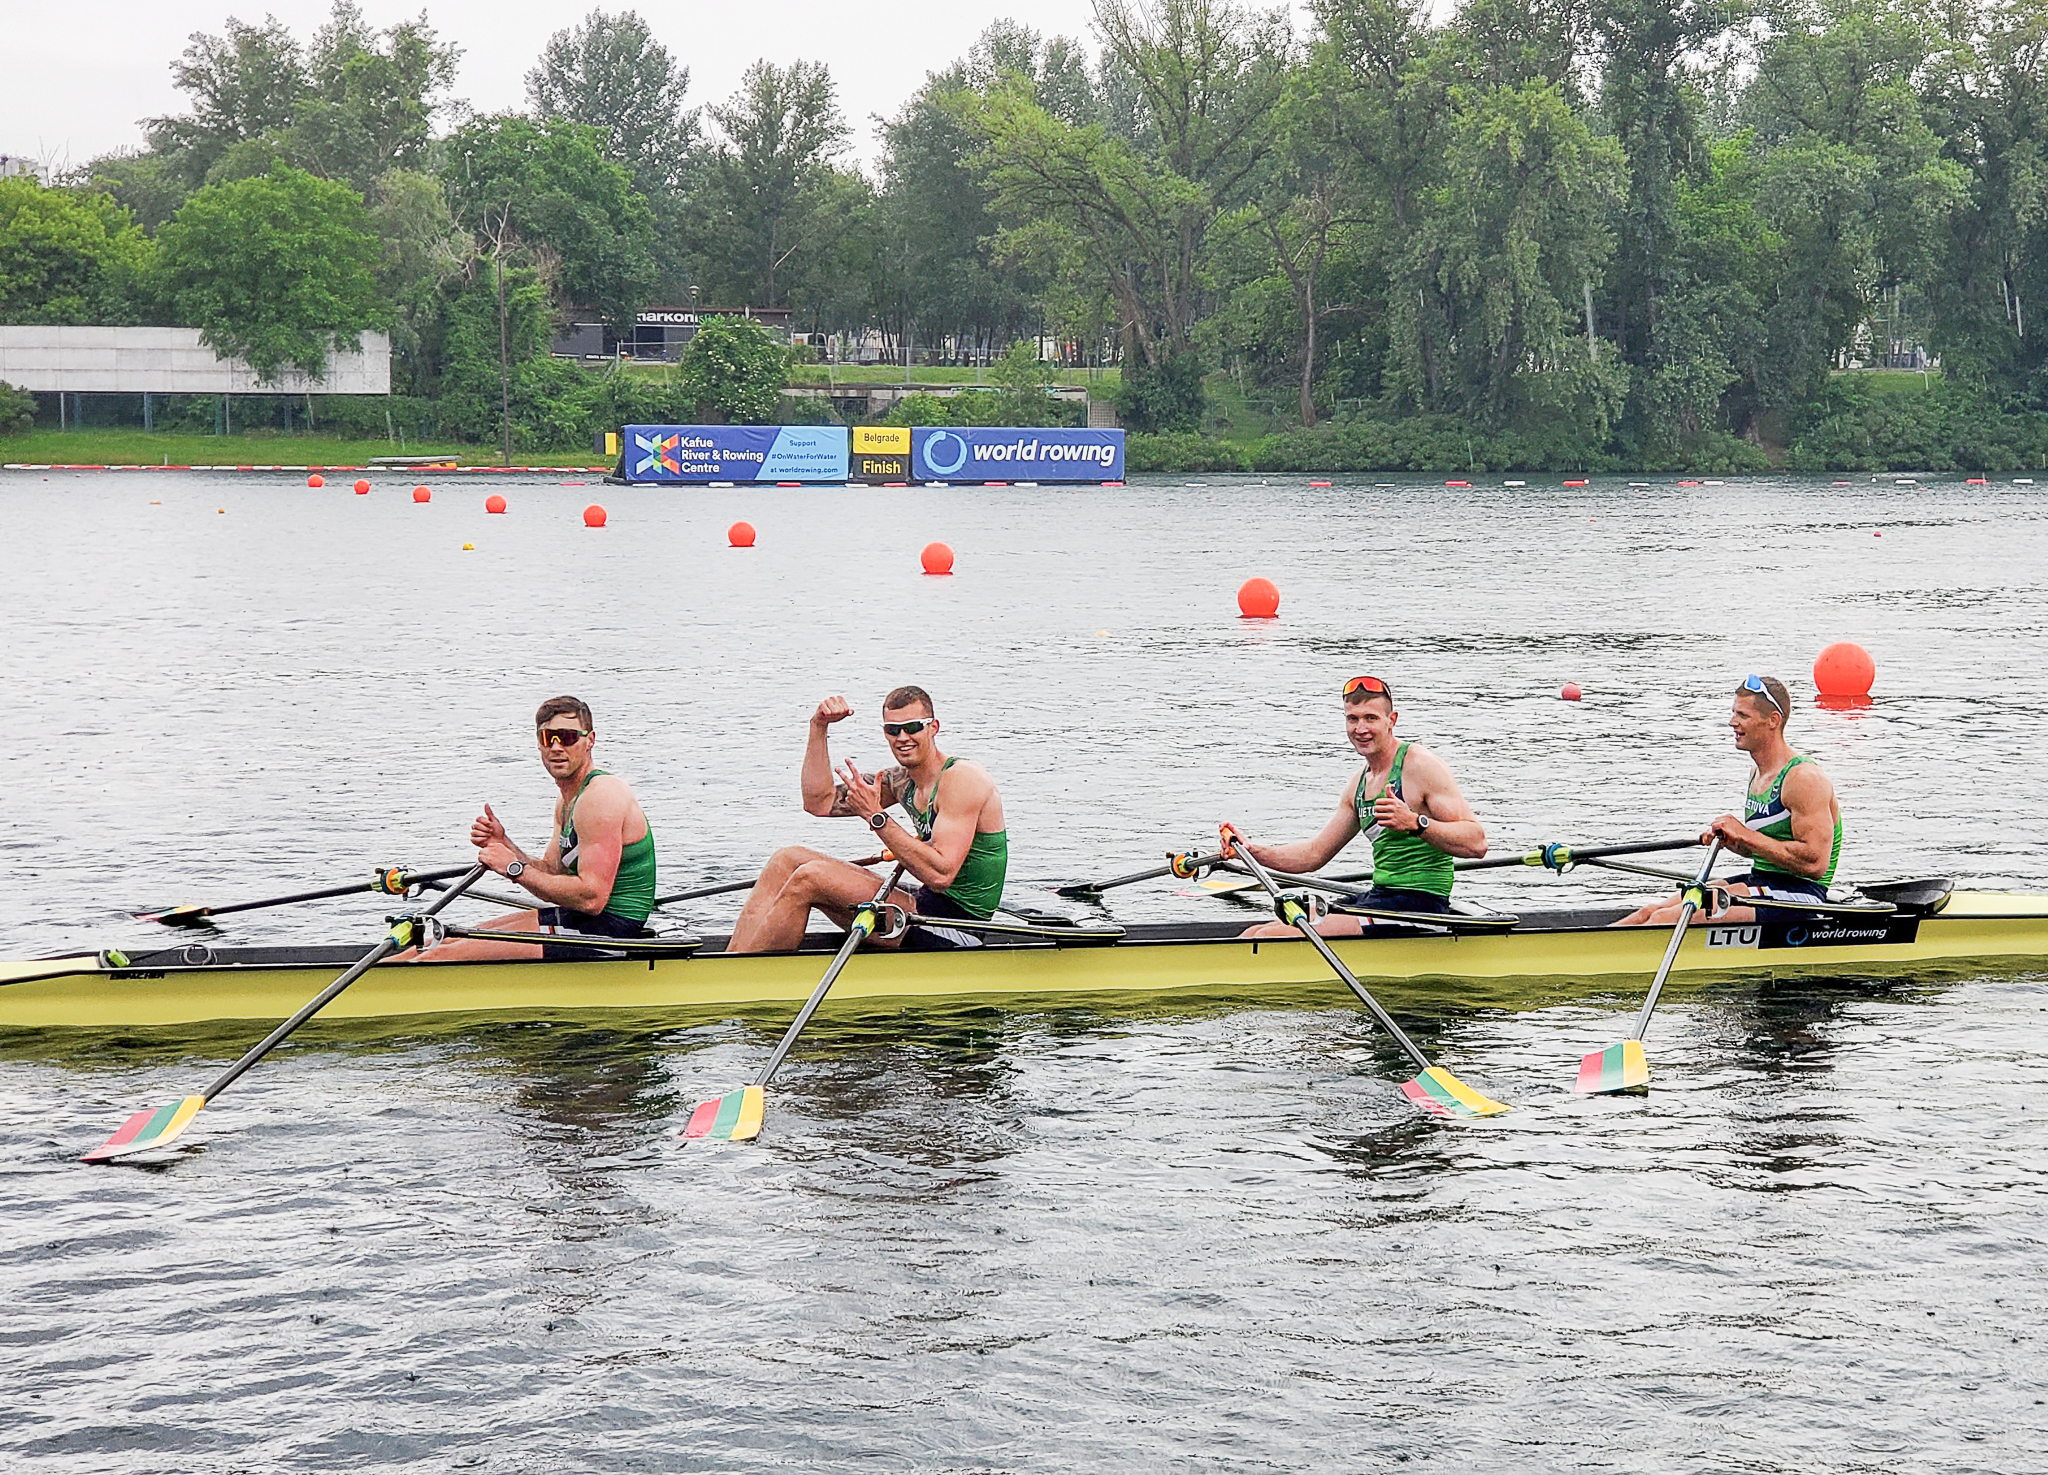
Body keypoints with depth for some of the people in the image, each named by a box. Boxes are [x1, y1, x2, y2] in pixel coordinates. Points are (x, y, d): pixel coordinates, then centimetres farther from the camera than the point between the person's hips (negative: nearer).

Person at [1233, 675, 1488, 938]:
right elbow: (1315, 854, 22)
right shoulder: (1359, 784, 16)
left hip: (1418, 903, -9)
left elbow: (1477, 843, -17)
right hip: (1378, 897, 9)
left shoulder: (1420, 765, -10)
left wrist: (1415, 823, -31)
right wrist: (1252, 851, 7)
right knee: (1255, 935, 1)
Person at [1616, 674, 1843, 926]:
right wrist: (1729, 840, 2)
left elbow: (1815, 864, -24)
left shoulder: (1804, 777, -16)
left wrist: (1746, 835, -20)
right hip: (1761, 882, 9)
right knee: (1652, 912, -4)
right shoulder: (1758, 772, 14)